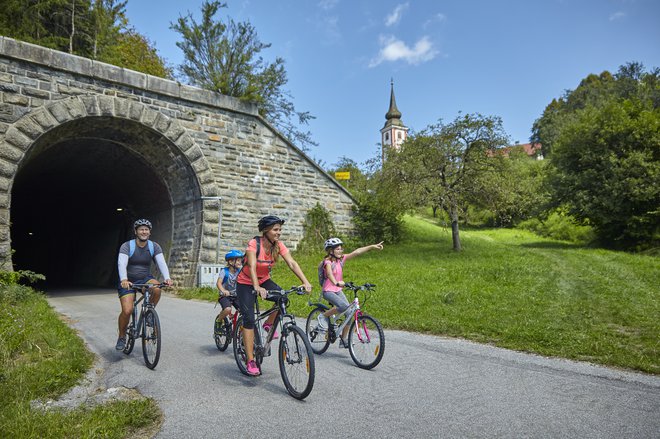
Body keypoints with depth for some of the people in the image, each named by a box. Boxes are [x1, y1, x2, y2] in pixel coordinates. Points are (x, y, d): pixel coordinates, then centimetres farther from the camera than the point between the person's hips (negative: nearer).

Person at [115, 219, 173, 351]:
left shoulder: (154, 246, -5)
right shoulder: (127, 246, -13)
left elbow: (161, 262, -18)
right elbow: (121, 264, -27)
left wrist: (167, 278, -36)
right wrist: (124, 280, -46)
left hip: (145, 279, 2)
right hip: (128, 281, -2)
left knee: (156, 289, -32)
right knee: (127, 311, -17)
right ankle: (122, 337, 10)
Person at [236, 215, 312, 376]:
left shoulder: (278, 245, -13)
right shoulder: (254, 243, -26)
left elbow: (292, 263, -23)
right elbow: (252, 267, -39)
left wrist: (305, 281, -37)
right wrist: (257, 287, -56)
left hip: (264, 280, 4)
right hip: (246, 283, -4)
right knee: (249, 320, -12)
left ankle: (269, 324, 4)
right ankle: (250, 361, -3)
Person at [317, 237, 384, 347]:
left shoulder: (342, 259, 1)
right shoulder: (328, 261, -16)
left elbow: (357, 252, -7)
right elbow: (329, 274, -36)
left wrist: (372, 246, -14)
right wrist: (336, 283, -56)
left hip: (338, 290, 6)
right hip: (328, 291, -6)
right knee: (343, 307, -29)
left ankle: (343, 339, 10)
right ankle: (323, 316, -5)